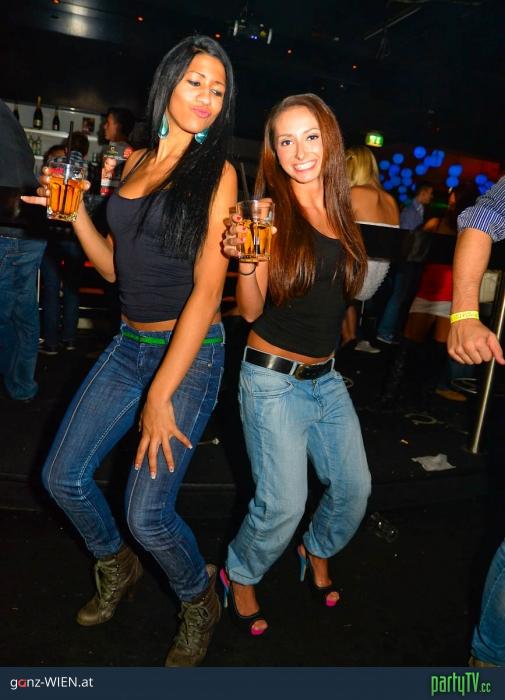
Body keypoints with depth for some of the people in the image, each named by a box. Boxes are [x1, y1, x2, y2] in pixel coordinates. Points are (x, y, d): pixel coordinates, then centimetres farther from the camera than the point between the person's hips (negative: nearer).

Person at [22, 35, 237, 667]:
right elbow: (116, 267, 14)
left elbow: (208, 289, -15)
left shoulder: (216, 172, -6)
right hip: (129, 344, 6)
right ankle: (116, 570, 38)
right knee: (62, 477, 8)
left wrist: (161, 395, -19)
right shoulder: (135, 161, 9)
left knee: (147, 513, -9)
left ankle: (198, 604, 25)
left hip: (189, 353, -6)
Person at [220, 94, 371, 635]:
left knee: (354, 487, 12)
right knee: (283, 504, -6)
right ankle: (240, 575, 26)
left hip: (326, 376, 6)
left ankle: (317, 552, 44)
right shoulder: (270, 210, -10)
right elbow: (250, 310, -12)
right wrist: (245, 261, -28)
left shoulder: (342, 208, 5)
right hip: (274, 380, -6)